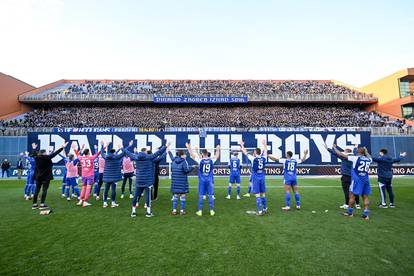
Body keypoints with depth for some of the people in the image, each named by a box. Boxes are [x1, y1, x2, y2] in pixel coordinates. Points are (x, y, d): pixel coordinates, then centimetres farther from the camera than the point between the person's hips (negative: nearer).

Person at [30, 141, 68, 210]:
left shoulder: (36, 158, 3)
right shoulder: (47, 158, -13)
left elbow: (34, 154, 24)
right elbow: (55, 153, -11)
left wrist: (34, 148, 42)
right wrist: (62, 147, -7)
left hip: (38, 177, 6)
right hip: (46, 177, -6)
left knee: (37, 190, 13)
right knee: (44, 190, -1)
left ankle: (34, 204, 19)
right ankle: (42, 204, -2)